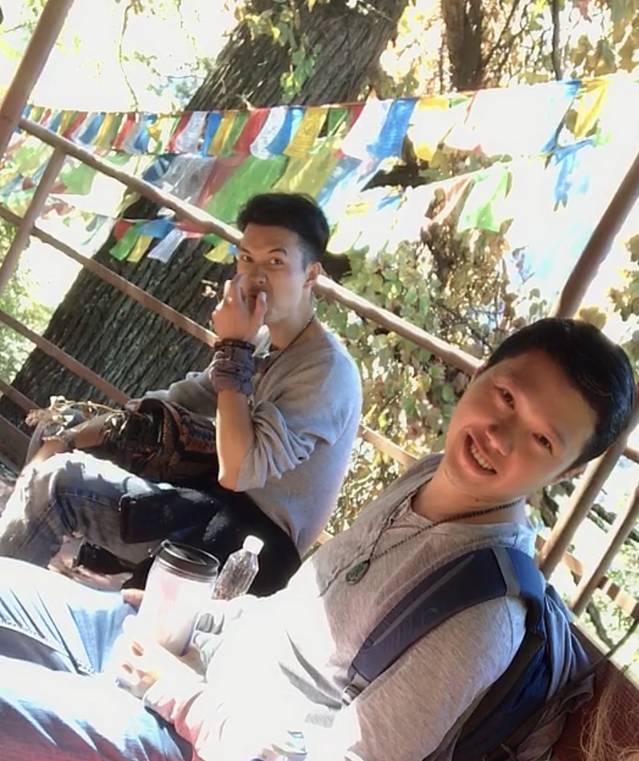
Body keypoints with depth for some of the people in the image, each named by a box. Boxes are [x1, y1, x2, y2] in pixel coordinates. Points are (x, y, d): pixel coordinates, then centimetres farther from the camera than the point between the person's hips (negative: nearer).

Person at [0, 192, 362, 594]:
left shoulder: (326, 370, -20)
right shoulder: (264, 343, 9)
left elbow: (238, 472, -27)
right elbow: (171, 401, 12)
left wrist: (235, 348, -23)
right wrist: (70, 439, 1)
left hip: (249, 543, -9)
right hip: (223, 510, 9)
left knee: (58, 481, -13)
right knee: (62, 457, 13)